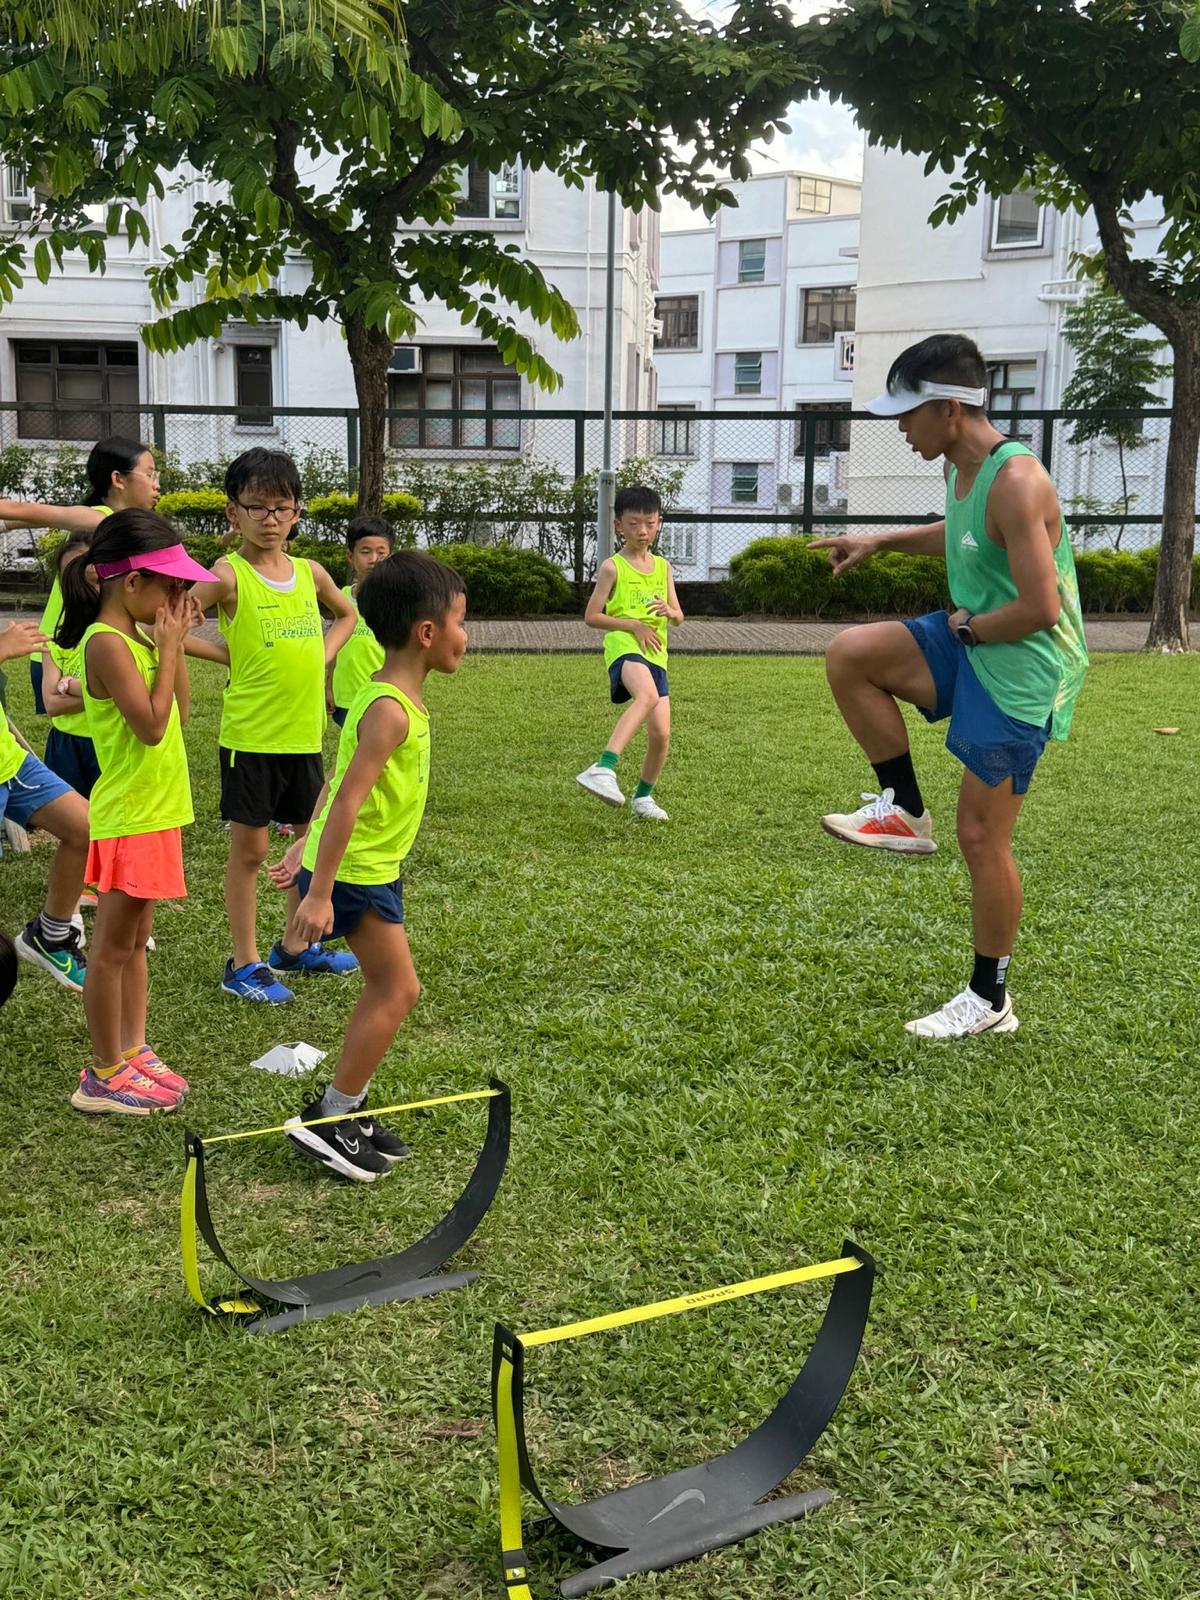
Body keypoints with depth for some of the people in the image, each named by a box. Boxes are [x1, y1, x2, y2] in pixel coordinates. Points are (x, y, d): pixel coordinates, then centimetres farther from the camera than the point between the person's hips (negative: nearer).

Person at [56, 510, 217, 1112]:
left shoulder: (137, 638, 9)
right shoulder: (107, 643, -19)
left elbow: (179, 713, 12)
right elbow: (152, 726, -24)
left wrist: (174, 642, 5)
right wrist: (168, 646, -16)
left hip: (155, 812, 9)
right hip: (128, 818, -9)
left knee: (134, 942, 17)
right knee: (112, 948, 1)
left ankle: (132, 1052, 28)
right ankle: (104, 1077, 10)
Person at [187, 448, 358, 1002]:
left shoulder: (310, 573, 6)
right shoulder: (228, 575, -10)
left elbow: (347, 614, 25)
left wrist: (322, 656, 9)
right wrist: (234, 655, -21)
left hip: (305, 733, 6)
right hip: (251, 735, -6)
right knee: (249, 849, 3)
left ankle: (294, 946, 31)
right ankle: (243, 963, 14)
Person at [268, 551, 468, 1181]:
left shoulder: (393, 697, 9)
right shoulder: (390, 710, -23)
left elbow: (338, 780, 16)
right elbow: (348, 798, -27)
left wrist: (304, 848, 22)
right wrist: (320, 891, -28)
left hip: (371, 865, 10)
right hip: (355, 873, -10)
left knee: (385, 988, 15)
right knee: (398, 990, -4)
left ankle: (346, 1112, 25)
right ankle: (327, 1119, 4)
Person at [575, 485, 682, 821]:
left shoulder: (663, 567, 16)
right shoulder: (613, 567, 1)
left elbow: (679, 616, 16)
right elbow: (591, 616, -3)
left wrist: (668, 611, -9)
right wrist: (634, 625, -12)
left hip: (656, 654, 6)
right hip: (624, 645, -6)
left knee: (661, 734, 0)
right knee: (648, 696, -38)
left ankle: (643, 796, 24)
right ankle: (604, 769, -49)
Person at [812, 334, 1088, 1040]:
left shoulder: (1016, 482, -25)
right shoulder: (965, 470, 5)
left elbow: (1039, 610, -29)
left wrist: (966, 626, -12)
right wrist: (883, 542, 20)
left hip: (1022, 671, -9)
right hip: (970, 643, 9)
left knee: (982, 836, -2)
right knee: (849, 655, -3)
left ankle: (991, 1000, 15)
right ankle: (905, 812, 9)